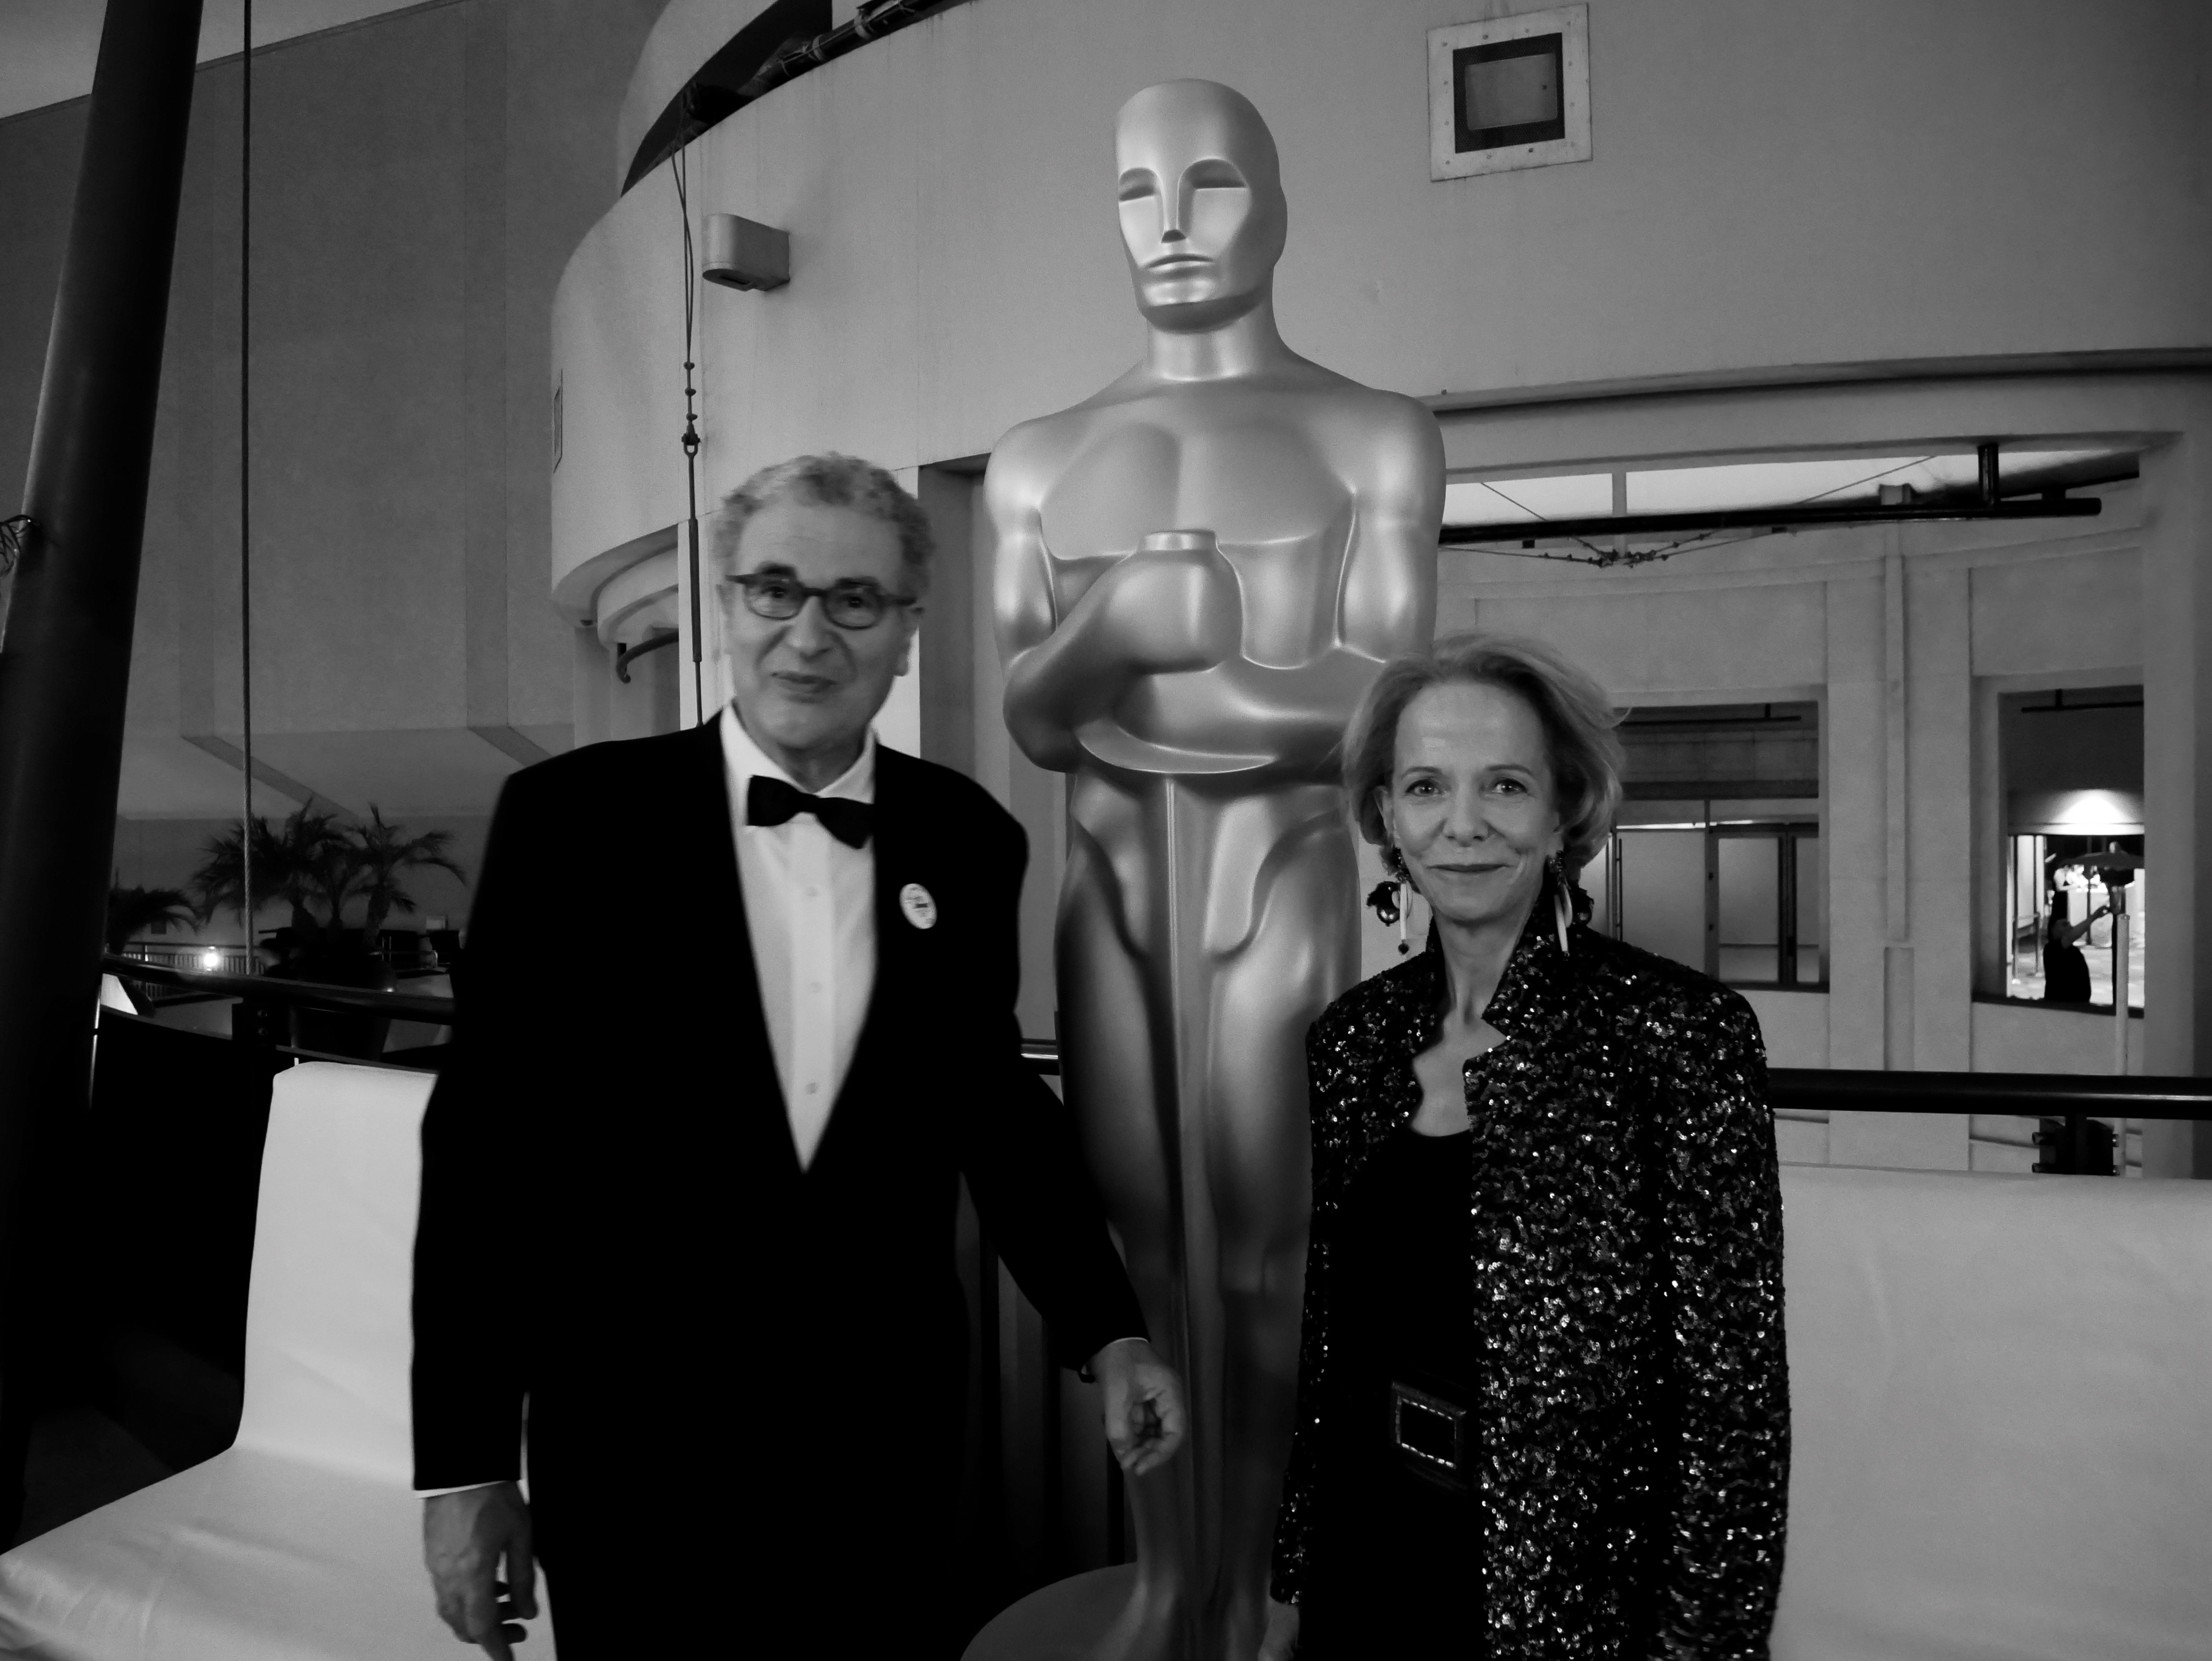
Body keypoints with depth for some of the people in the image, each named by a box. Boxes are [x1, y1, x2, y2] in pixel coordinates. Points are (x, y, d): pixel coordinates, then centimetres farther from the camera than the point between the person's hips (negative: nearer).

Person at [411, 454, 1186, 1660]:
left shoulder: (967, 841, -2)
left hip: (890, 1445, 2)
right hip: (633, 1449, -1)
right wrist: (463, 1462, -5)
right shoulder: (571, 817, -9)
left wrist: (1106, 1332, 3)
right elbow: (485, 1142, -6)